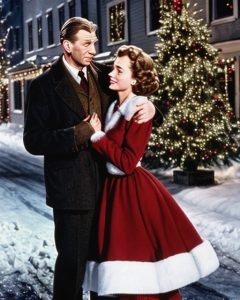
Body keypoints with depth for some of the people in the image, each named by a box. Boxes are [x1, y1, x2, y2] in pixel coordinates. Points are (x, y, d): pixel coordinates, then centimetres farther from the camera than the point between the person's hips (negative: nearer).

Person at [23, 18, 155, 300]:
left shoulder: (101, 75, 7)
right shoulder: (45, 85, -8)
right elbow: (33, 141, -12)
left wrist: (148, 105, -5)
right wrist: (80, 133, -21)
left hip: (106, 182, 5)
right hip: (72, 188, -5)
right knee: (72, 261, 3)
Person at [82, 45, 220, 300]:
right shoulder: (114, 107, 10)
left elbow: (127, 162, -20)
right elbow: (111, 151, 11)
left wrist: (97, 136, -14)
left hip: (133, 192, -8)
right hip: (114, 189, 8)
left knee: (146, 280, -2)